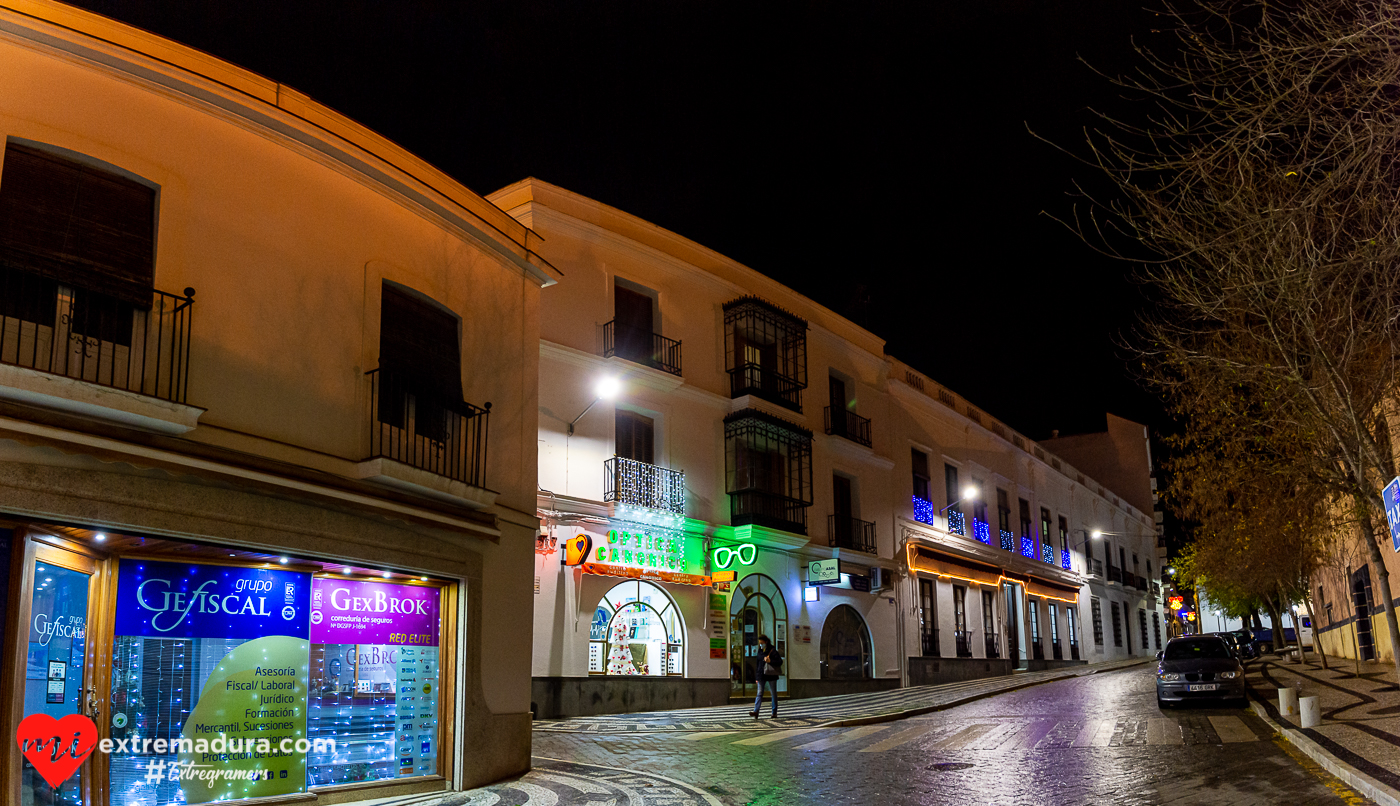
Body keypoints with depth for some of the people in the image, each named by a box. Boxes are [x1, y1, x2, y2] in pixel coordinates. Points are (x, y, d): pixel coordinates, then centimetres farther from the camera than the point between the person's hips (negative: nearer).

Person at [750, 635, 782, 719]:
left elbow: (780, 661, -10)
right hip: (761, 675, 4)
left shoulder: (772, 650, -7)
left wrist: (770, 661, -24)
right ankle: (756, 711, -16)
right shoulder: (760, 651, 9)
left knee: (774, 694, 5)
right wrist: (757, 677, 13)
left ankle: (774, 712, 13)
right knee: (759, 693, -5)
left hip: (771, 675, -4)